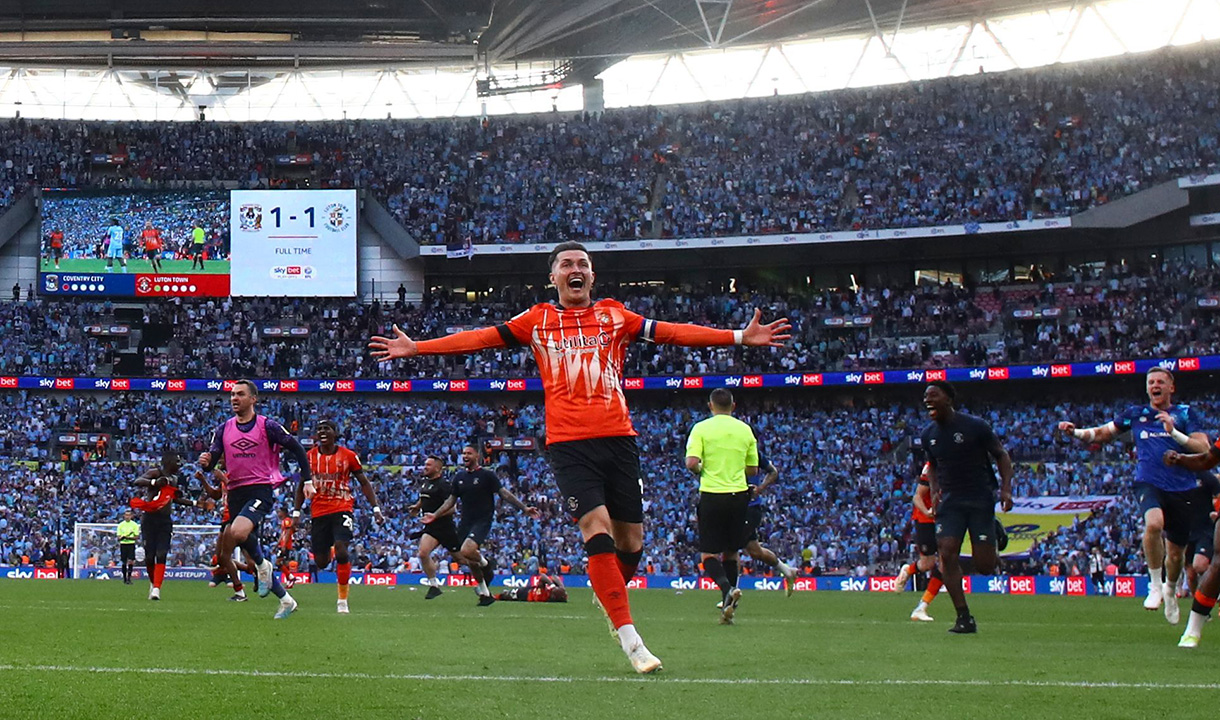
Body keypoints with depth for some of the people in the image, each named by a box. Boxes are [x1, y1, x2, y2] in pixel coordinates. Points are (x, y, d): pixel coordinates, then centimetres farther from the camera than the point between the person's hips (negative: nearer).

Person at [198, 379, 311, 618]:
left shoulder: (267, 426, -3)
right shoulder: (224, 430, 10)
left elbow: (296, 448, 3)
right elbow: (211, 463, 6)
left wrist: (307, 480, 0)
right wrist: (206, 462, -18)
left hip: (261, 490, -6)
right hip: (236, 493, 6)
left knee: (238, 532, -33)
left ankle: (262, 566, -5)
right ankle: (285, 599, 19)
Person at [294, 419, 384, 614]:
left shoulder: (348, 456, -1)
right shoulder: (310, 457, 5)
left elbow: (364, 483, 5)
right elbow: (302, 486, 16)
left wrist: (376, 508, -3)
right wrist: (296, 512, 13)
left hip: (342, 510, -3)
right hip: (318, 512, 3)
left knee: (341, 552, -21)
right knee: (321, 562, 3)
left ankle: (343, 599, -7)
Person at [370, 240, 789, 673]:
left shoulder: (615, 316, 14)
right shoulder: (538, 320, 12)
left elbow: (674, 333, 9)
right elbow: (481, 339, 10)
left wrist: (741, 337, 1)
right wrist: (415, 348, 5)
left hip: (617, 438, 2)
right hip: (568, 443, -2)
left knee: (630, 543, 2)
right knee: (597, 531, -16)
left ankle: (612, 601, 34)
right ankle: (630, 640, -15)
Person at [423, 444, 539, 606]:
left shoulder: (487, 475, -4)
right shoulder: (459, 477, 11)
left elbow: (504, 494, -5)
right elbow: (451, 500, 21)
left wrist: (524, 508, -12)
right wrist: (435, 515, 16)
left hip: (483, 520, -6)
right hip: (465, 523, 6)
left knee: (466, 551, -28)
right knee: (466, 559, 6)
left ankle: (485, 564, 3)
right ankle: (485, 594, 20)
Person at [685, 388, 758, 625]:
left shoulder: (701, 428, -4)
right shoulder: (745, 430, 7)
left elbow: (692, 463, -13)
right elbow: (753, 469, 10)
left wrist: (701, 471, 8)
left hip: (711, 495, -3)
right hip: (738, 495, 3)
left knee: (709, 553, 1)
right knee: (732, 552, 14)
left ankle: (727, 588, -26)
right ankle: (728, 605, 14)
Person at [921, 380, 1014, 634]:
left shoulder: (975, 427, -9)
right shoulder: (929, 434, 6)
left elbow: (1002, 456, -1)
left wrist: (1006, 489, -14)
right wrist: (934, 491, 6)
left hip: (980, 499, -4)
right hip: (949, 502, 4)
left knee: (984, 566, -8)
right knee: (947, 554, -14)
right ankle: (964, 618, -8)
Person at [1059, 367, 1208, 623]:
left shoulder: (1184, 414, 5)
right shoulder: (1136, 414, 11)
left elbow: (1203, 449, -5)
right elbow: (1102, 433, 16)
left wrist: (1173, 432, -18)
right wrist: (1076, 432, -2)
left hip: (1181, 489, 1)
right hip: (1149, 483, -1)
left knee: (1176, 553, 8)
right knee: (1154, 523, -34)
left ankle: (1170, 590, 42)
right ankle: (1155, 585, -16)